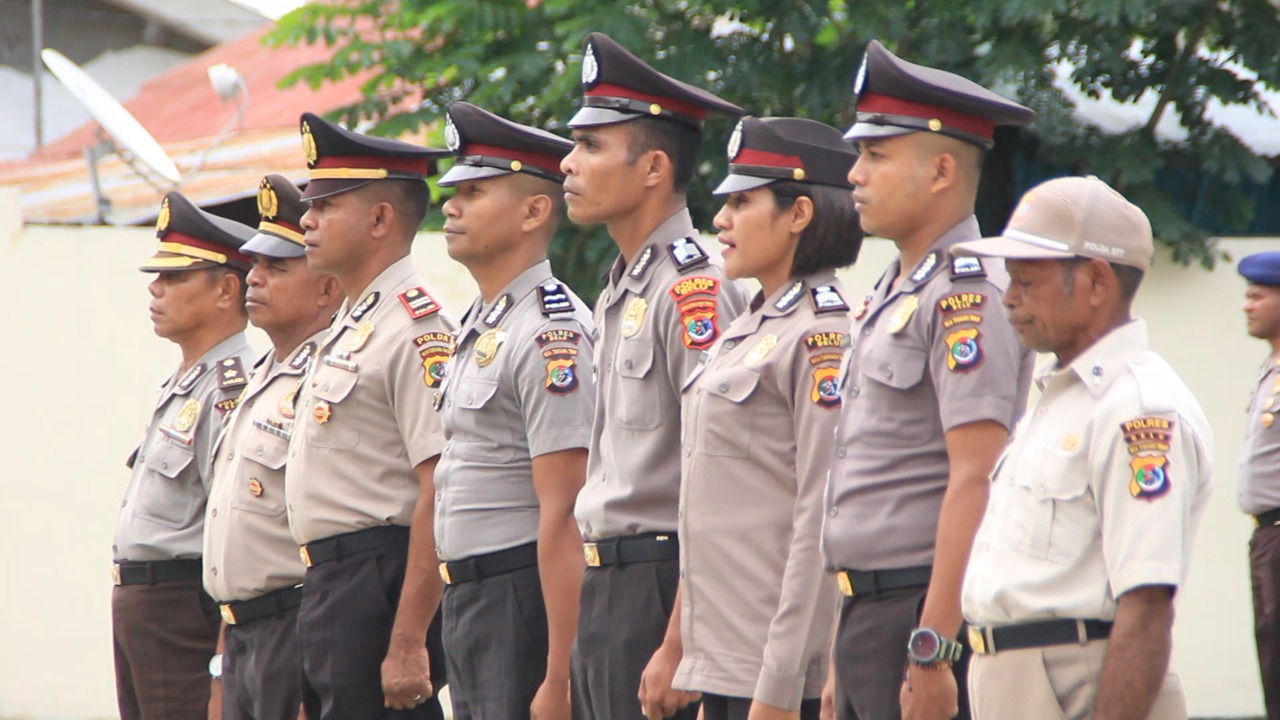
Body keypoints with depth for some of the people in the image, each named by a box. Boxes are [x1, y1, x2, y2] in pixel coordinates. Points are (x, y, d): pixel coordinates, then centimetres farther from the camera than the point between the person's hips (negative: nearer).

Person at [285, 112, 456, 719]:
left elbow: (441, 495, -20)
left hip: (380, 592, -10)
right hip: (328, 588, 10)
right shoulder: (348, 327, 18)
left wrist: (408, 643, -23)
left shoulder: (416, 331, -14)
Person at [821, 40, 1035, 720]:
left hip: (926, 610, -9)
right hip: (866, 613, 9)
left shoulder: (967, 297, -12)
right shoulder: (889, 295, 17)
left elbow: (975, 484, -19)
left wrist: (932, 651, -23)